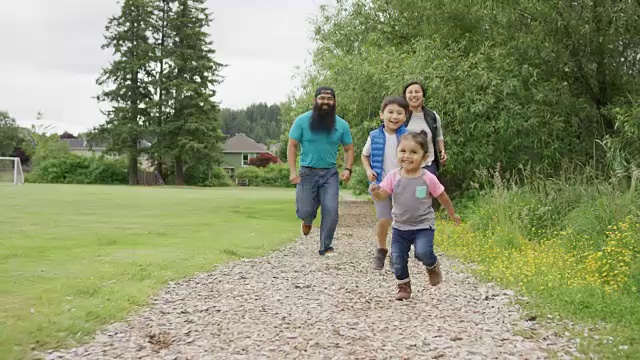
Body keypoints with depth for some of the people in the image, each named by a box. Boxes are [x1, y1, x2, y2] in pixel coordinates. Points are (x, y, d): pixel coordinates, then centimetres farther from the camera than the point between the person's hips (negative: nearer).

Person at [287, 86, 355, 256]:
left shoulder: (341, 124, 3)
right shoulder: (302, 121, -3)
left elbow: (349, 148, 10)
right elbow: (292, 146, -2)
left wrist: (348, 169, -7)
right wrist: (293, 171, -12)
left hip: (330, 173, 1)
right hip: (307, 172, -1)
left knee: (331, 209, -11)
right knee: (305, 211, -1)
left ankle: (326, 247, 4)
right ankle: (308, 220, 39)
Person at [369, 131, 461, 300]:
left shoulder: (428, 178, -10)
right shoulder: (393, 176, -6)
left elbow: (442, 197, 4)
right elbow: (382, 196, -12)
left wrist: (453, 214, 16)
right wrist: (375, 191, -35)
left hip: (423, 226, -3)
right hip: (400, 227, 3)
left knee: (423, 252, -24)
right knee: (398, 258, 0)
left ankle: (433, 266, 11)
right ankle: (403, 286, 23)